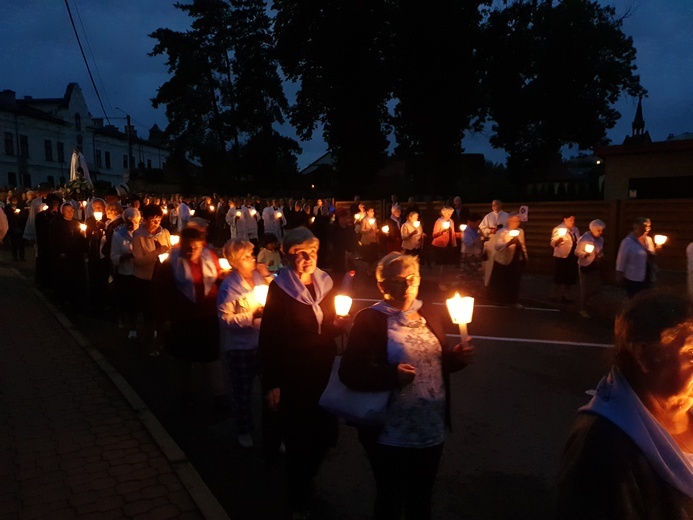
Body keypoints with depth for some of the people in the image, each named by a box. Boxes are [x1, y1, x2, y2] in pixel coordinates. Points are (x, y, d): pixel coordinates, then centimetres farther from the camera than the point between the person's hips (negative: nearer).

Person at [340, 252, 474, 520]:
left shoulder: (428, 316, 6)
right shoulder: (370, 320, -14)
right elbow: (350, 373, -20)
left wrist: (457, 357, -4)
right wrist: (392, 375, -34)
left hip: (432, 431, 6)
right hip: (391, 436, -6)